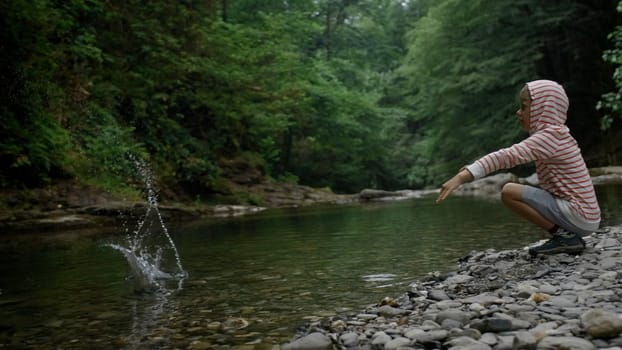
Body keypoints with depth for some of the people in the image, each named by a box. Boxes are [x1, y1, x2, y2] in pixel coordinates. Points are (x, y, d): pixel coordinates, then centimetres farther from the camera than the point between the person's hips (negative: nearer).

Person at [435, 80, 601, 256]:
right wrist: (470, 169, 12)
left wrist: (462, 177, -32)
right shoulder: (555, 135, 15)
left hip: (578, 217, -10)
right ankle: (569, 236, 10)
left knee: (509, 192, -15)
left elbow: (507, 156, -27)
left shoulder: (549, 136, -16)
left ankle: (564, 236, -7)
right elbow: (510, 155, 19)